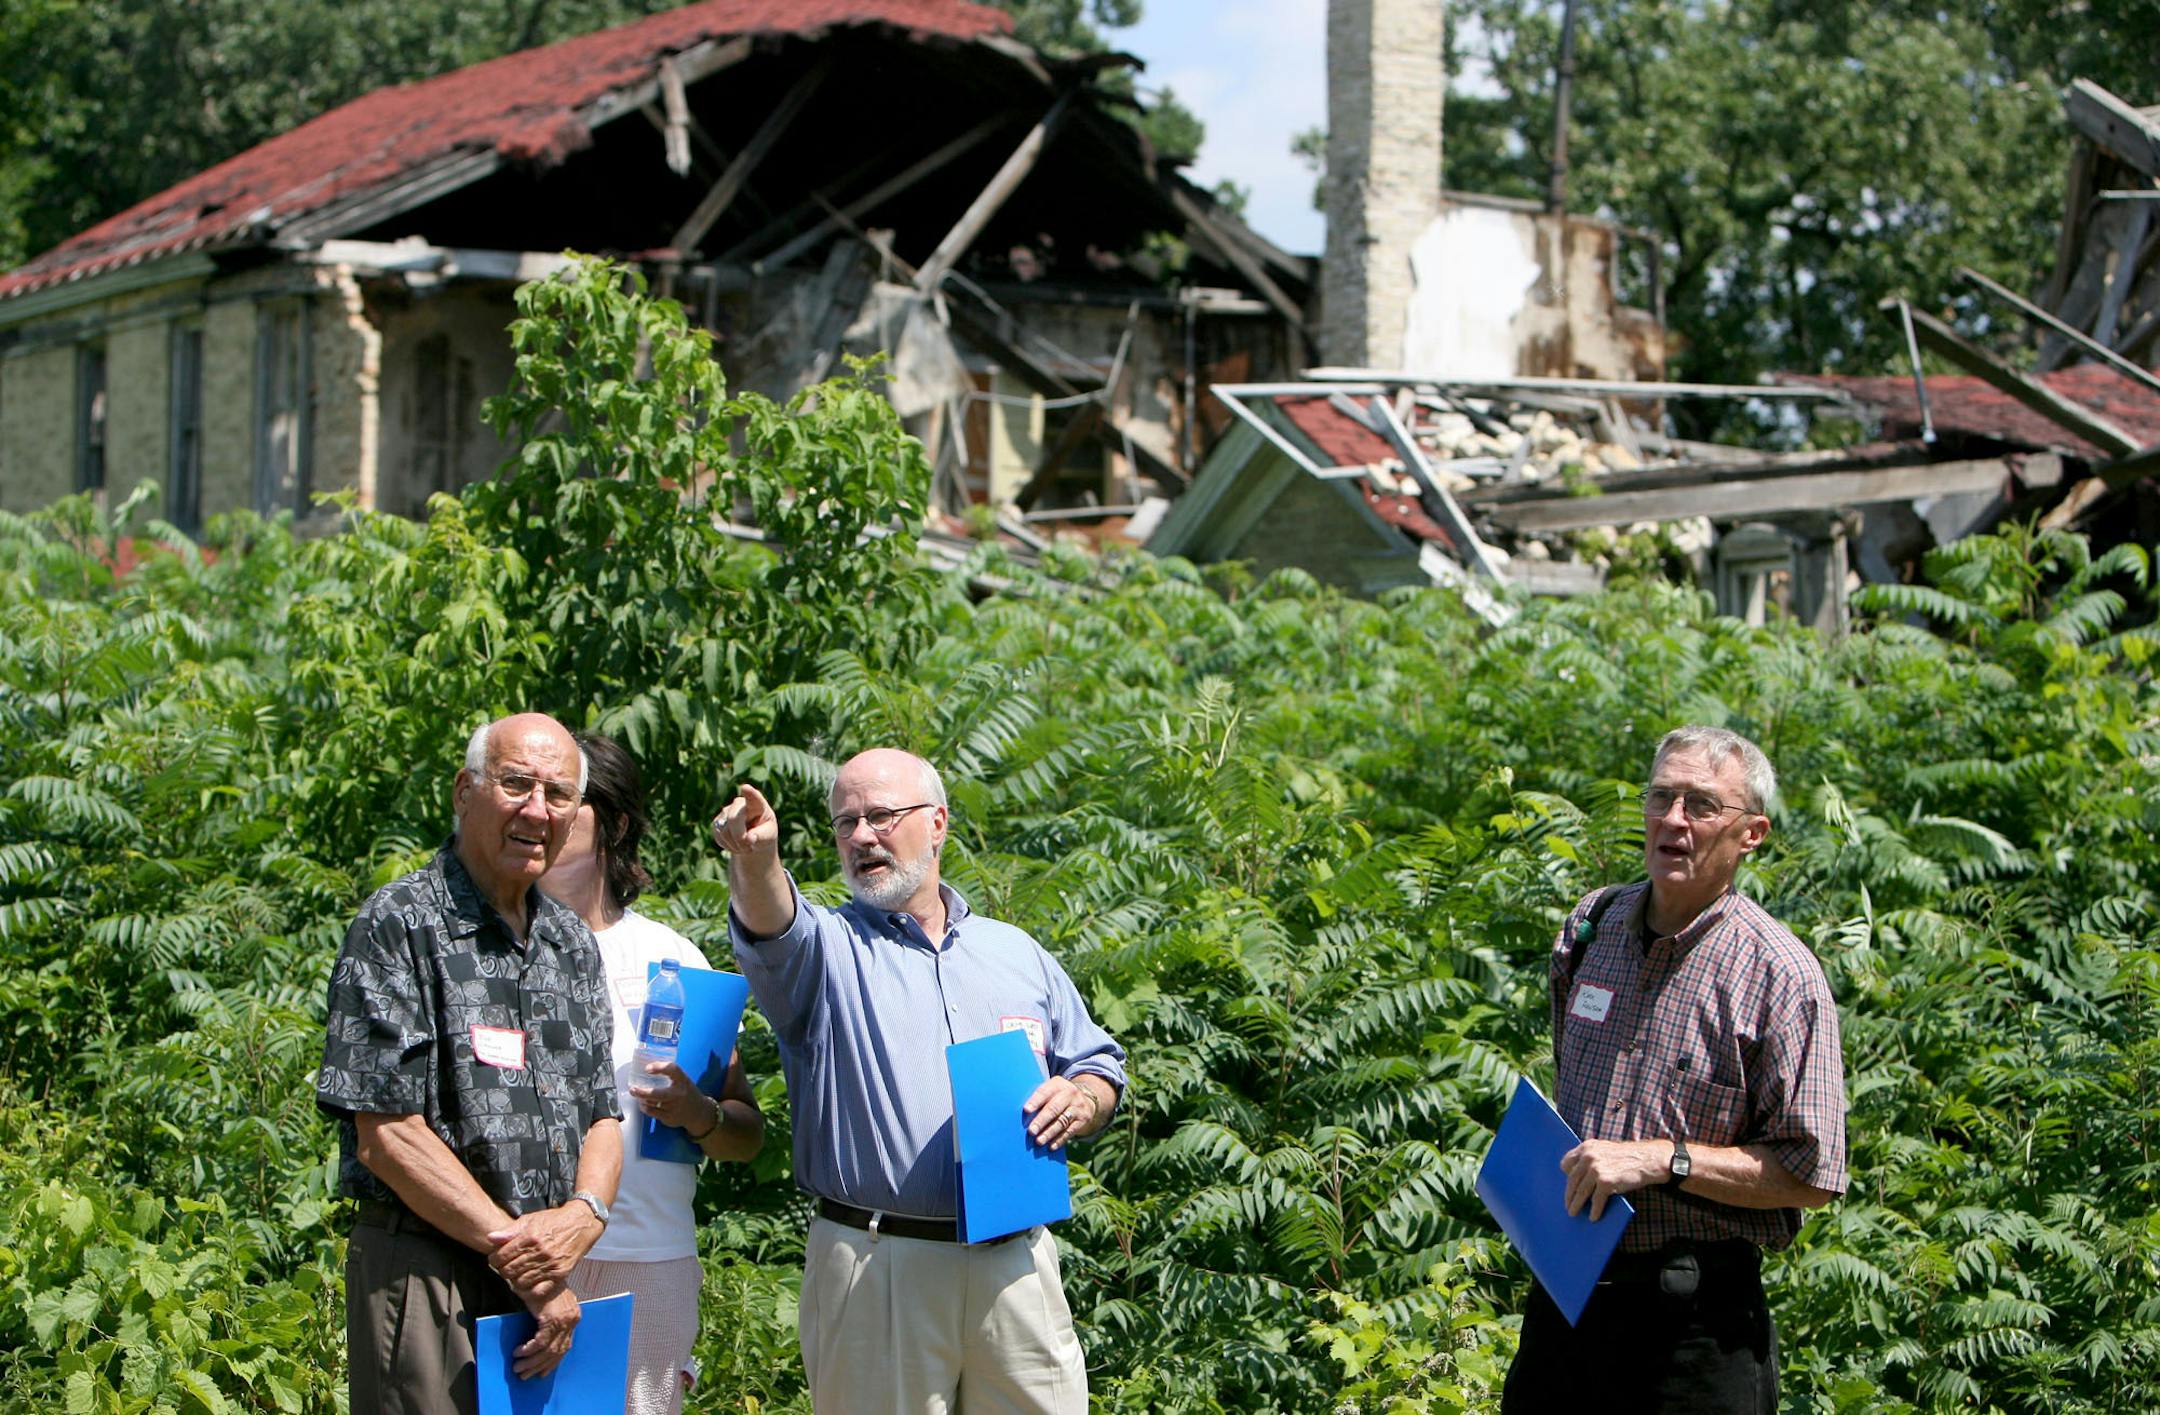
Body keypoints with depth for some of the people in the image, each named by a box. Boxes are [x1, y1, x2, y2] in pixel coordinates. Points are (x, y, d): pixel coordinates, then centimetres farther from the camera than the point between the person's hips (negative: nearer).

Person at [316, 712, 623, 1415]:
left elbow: (601, 1113, 14)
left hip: (550, 1289, 6)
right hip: (427, 1272, -6)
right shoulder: (400, 924, -7)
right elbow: (386, 1134, -13)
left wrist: (585, 1213, -9)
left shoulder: (573, 943, 15)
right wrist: (518, 1254, -13)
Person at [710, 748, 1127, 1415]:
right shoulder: (827, 947, 4)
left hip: (1016, 1264, 3)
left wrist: (1081, 1100, -4)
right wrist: (755, 860, -42)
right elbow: (773, 929, -20)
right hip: (875, 1273, -3)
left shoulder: (1018, 953, 17)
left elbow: (1098, 1066, 21)